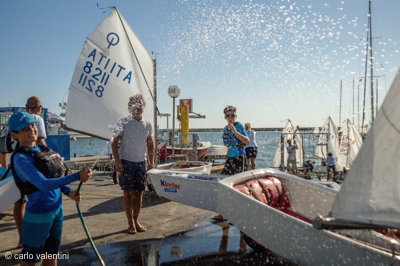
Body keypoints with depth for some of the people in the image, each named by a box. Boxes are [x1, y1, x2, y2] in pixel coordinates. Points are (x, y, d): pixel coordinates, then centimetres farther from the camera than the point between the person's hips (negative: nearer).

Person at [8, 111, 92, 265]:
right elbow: (44, 185, -28)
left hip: (57, 209, 7)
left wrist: (69, 192, -2)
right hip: (39, 214, -7)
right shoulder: (20, 158, -17)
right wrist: (77, 176, -33)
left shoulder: (42, 149, 5)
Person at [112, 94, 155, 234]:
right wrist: (117, 162, -14)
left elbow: (150, 145, 14)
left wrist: (151, 162, 7)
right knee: (128, 193, 1)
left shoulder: (148, 125, 7)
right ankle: (130, 223, 13)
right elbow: (115, 143, -6)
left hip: (141, 162, 4)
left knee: (139, 193, 7)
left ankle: (136, 221, 20)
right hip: (126, 162, -3)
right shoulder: (124, 122, -5)